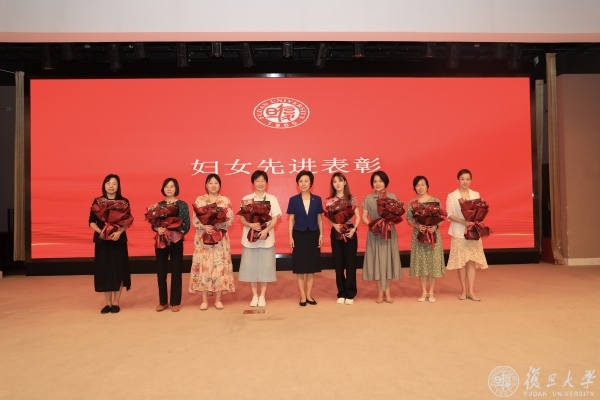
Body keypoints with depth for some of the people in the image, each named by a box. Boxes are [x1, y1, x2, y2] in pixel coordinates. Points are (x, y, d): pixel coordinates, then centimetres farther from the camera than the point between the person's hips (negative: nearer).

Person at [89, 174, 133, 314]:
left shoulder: (124, 202, 2)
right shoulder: (97, 202, 5)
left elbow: (128, 221, -2)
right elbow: (91, 221, 2)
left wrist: (119, 232, -18)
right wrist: (100, 231, -15)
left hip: (119, 240, -1)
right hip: (102, 240, 1)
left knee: (118, 270, 1)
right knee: (103, 270, 4)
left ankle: (116, 303, 12)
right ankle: (108, 303, 16)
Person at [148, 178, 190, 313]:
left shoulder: (182, 205, -3)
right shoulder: (159, 205, 7)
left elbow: (186, 226, -8)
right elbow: (153, 224, 5)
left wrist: (171, 230, -20)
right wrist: (158, 229, -17)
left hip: (176, 242, -3)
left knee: (176, 272, 4)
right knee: (161, 272, 7)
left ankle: (175, 302, 15)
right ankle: (163, 302, 21)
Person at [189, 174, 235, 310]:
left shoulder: (225, 200, 5)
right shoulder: (199, 200, 5)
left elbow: (230, 220, -2)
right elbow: (195, 220, 0)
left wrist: (217, 226, -16)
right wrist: (204, 226, -19)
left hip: (220, 239, 0)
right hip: (203, 238, 0)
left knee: (220, 267, 1)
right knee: (203, 267, 0)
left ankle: (218, 299, 12)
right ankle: (204, 300, 10)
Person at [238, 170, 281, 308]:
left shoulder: (272, 199, 2)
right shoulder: (246, 199, 3)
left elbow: (275, 219, -1)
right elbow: (242, 219, 1)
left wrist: (266, 230, -17)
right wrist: (251, 225, -20)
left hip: (266, 237, 0)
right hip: (250, 236, 0)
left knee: (265, 266, 4)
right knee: (250, 266, 3)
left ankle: (262, 296, 17)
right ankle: (254, 296, 17)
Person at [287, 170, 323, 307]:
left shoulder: (317, 199, 2)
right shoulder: (293, 200, -1)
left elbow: (319, 219, 6)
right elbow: (291, 220, 0)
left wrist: (321, 235, 1)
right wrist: (291, 237, -5)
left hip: (313, 234, 2)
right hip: (299, 235, -1)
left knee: (312, 266, 7)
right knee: (300, 266, 3)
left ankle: (309, 295, 18)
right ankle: (302, 296, 12)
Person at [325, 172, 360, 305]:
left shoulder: (352, 199, 4)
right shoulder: (329, 201, 5)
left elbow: (358, 217, 1)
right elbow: (328, 219, 0)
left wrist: (353, 229, -14)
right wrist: (335, 225, -19)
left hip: (350, 232, -1)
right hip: (336, 233, 1)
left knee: (350, 262, 1)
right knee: (338, 263, 5)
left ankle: (350, 294, 10)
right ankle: (341, 293, 15)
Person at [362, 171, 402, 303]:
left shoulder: (392, 197, 3)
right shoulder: (368, 199, 1)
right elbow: (364, 217, 0)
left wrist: (391, 223, -17)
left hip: (390, 233, 1)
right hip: (374, 234, 0)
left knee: (388, 260, 5)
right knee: (377, 260, 3)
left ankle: (387, 291, 17)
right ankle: (380, 292, 13)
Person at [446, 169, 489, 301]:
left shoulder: (476, 195, 8)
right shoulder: (451, 196, -2)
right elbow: (449, 215, -7)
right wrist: (463, 222, -20)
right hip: (458, 232, -2)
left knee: (472, 261, 0)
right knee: (461, 262, 2)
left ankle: (470, 291, 5)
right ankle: (464, 290, 14)